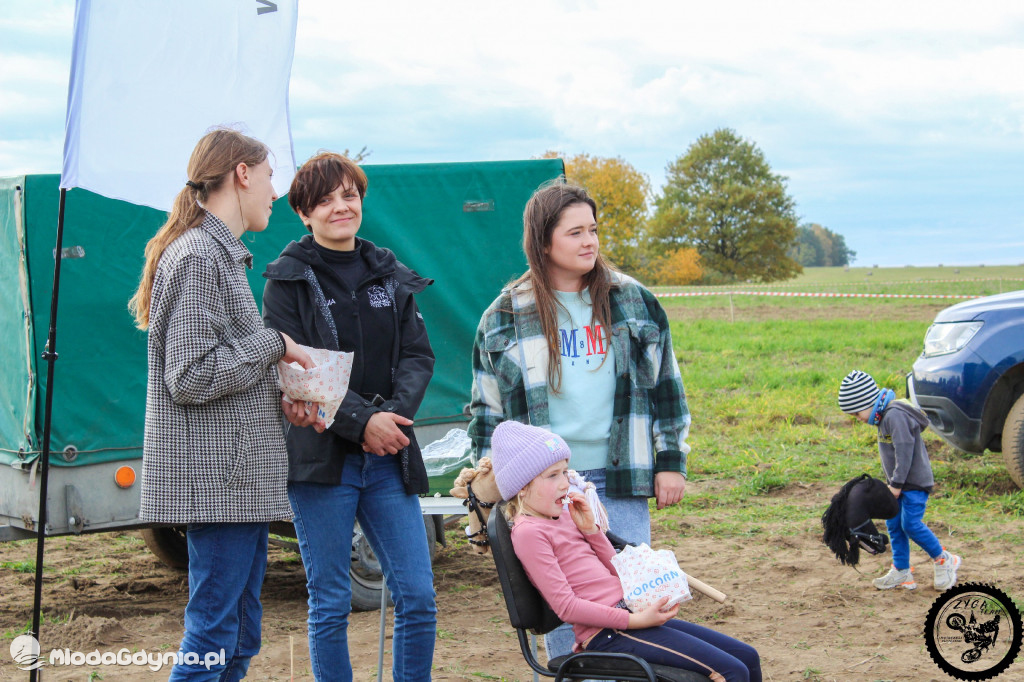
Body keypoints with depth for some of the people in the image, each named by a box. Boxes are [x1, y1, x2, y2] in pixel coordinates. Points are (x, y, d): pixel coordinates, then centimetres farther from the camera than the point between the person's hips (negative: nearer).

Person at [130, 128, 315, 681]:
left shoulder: (221, 254, 20)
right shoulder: (197, 257, -12)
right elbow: (190, 378, -19)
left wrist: (278, 398, 7)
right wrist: (273, 344, -10)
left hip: (241, 474, 10)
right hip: (215, 476, -10)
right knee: (213, 637, -7)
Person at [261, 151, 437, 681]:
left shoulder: (390, 277, 13)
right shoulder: (288, 279, 0)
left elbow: (418, 355, 8)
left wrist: (394, 417, -11)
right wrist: (361, 421, -17)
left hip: (388, 458, 4)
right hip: (320, 456, -4)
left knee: (418, 598, 1)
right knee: (330, 604, 2)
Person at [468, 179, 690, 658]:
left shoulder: (633, 302, 6)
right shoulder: (506, 318, 4)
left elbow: (666, 385, 11)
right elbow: (487, 408, 9)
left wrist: (671, 461, 6)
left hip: (620, 480, 1)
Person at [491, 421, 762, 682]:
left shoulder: (562, 515, 17)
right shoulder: (527, 531, -10)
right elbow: (566, 606, -17)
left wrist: (590, 529, 3)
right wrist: (634, 621, -20)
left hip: (628, 615, 9)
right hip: (607, 634, -9)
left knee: (747, 656, 7)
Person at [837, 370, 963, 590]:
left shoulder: (896, 416, -22)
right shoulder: (884, 417, 11)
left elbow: (904, 451, -24)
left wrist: (896, 484, -20)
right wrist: (892, 482, 17)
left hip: (914, 482, -10)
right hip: (899, 483, 10)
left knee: (911, 524, -12)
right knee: (894, 525, 8)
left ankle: (943, 560, 6)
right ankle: (901, 571, 14)